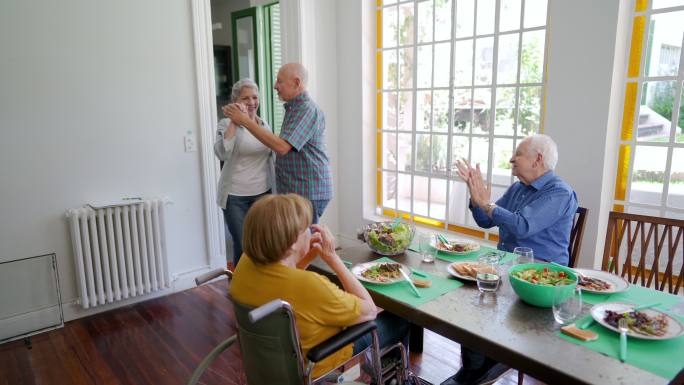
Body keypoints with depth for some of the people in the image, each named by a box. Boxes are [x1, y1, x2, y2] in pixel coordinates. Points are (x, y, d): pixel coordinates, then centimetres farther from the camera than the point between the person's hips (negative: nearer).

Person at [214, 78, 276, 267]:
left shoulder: (265, 125, 8)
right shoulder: (227, 124, -7)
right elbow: (222, 154, -26)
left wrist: (277, 187, 14)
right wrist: (235, 122, -27)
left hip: (263, 193, 4)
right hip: (235, 196, -4)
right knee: (242, 246, 3)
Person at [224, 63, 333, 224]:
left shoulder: (308, 110, -16)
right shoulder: (293, 108, 16)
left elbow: (282, 147, -25)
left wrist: (245, 121, -20)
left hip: (308, 193, -9)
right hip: (294, 191, 9)